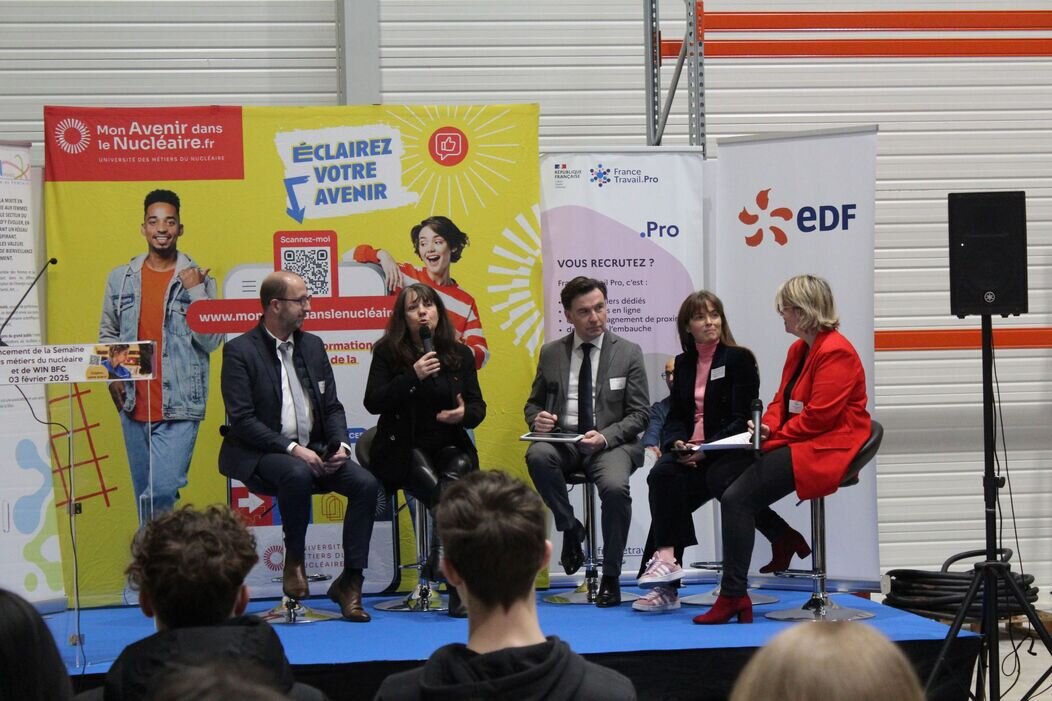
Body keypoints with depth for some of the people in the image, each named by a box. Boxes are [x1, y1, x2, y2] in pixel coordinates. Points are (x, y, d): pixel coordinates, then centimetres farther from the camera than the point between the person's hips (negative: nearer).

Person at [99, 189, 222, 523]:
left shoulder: (199, 280, 1)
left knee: (163, 490, -15)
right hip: (134, 405, 4)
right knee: (145, 493, 10)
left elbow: (212, 341, -6)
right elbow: (107, 333, 16)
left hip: (179, 408, -3)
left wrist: (195, 292, -12)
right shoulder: (121, 278, 9)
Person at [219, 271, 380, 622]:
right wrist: (292, 449, -23)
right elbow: (242, 420, -14)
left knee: (366, 483, -18)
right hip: (261, 455, -6)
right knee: (298, 474, -38)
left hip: (312, 451, 6)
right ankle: (294, 560, -13)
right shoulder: (239, 351, -6)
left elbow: (332, 407, 14)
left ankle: (350, 581, -13)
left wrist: (340, 445, -7)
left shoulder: (312, 346, 13)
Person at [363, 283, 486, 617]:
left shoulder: (460, 354, 12)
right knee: (443, 494, -31)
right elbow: (373, 402, -7)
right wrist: (413, 376, -17)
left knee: (453, 478, -34)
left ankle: (442, 561, -27)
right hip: (403, 448, -2)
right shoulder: (388, 352, 3)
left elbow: (478, 406, 11)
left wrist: (464, 414, -14)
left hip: (450, 445, 3)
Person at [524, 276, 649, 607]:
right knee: (538, 455, -33)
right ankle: (569, 528, -8)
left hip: (611, 443, -2)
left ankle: (610, 577, -14)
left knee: (615, 487, -34)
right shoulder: (551, 353, 10)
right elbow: (534, 403, 19)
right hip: (563, 440, 2)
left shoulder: (628, 353, 3)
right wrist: (537, 419, -8)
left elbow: (639, 414, 0)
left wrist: (605, 437, -18)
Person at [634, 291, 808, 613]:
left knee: (670, 486, -28)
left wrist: (706, 450, -19)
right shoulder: (683, 363, 17)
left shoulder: (739, 359, 0)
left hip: (727, 451, -5)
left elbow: (741, 419, -8)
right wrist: (677, 443, -9)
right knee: (661, 474, -27)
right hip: (689, 453, 5)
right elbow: (676, 416, 15)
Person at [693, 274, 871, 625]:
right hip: (795, 442, 10)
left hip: (827, 449, -10)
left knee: (738, 497, -22)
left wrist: (774, 436, -15)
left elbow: (819, 416, -20)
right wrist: (766, 427, -4)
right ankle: (785, 540, 5)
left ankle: (732, 596, -20)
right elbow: (782, 400, 17)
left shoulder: (835, 353, -15)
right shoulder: (798, 350, 17)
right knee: (718, 475, -3)